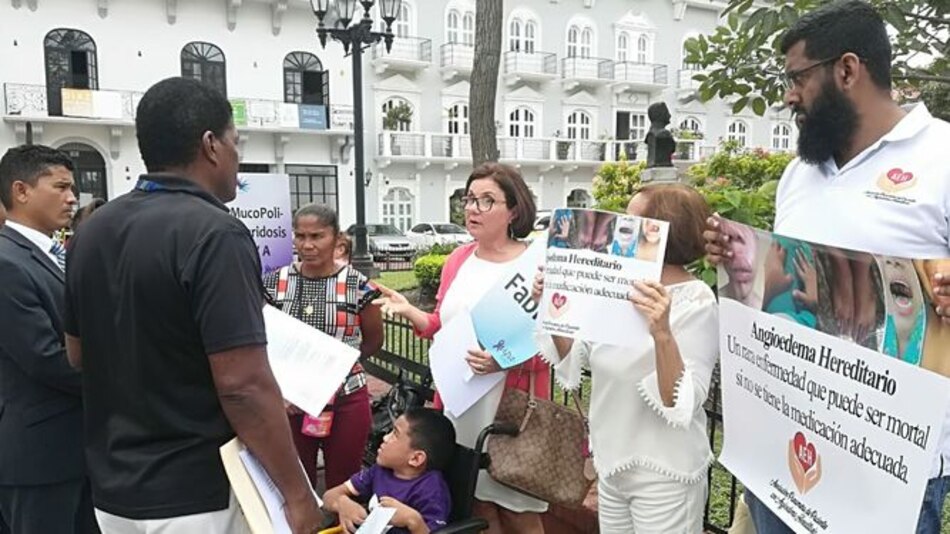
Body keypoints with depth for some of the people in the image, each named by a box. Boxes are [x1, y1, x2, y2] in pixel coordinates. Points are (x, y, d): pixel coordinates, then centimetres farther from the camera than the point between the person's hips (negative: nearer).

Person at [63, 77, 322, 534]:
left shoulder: (92, 231, 2)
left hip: (114, 490, 7)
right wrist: (297, 494, -17)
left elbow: (78, 355, 13)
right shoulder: (214, 233, -21)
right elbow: (242, 386, -26)